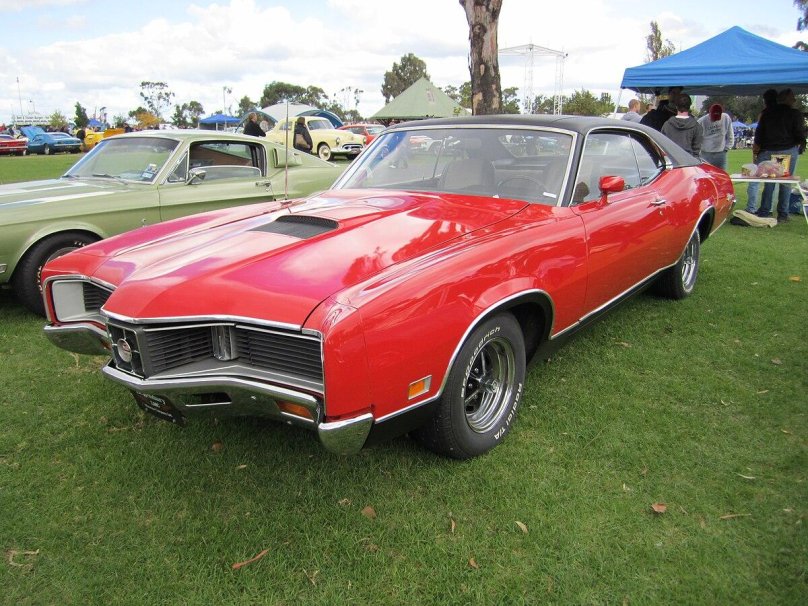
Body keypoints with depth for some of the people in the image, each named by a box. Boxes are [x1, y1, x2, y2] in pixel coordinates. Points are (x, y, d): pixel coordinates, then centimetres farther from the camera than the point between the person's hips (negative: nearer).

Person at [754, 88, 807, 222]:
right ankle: (782, 214, 4)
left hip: (768, 152, 4)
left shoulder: (766, 114, 9)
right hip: (788, 152, -3)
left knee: (768, 182, 8)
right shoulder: (795, 114, -5)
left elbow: (758, 135, 10)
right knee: (786, 183, 3)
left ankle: (764, 212, 7)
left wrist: (759, 149, 19)